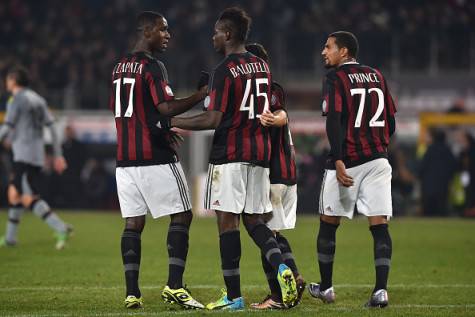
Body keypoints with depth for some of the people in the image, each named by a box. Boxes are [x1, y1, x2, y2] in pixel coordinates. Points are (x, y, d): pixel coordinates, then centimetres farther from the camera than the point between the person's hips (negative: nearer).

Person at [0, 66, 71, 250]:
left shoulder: (16, 100, -9)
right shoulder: (38, 99, 16)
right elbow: (52, 126, 13)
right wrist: (58, 155, 13)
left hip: (25, 157, -9)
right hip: (37, 155, 9)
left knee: (29, 199, -14)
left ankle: (61, 228, -26)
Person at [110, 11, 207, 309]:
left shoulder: (120, 67, 15)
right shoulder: (152, 67, -11)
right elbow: (167, 108, -21)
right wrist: (199, 96, -10)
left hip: (125, 158, 7)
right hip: (156, 158, -7)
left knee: (133, 223, 7)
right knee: (181, 216, 0)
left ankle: (132, 293, 1)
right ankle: (174, 286, -8)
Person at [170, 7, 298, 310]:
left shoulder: (225, 71, -11)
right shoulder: (263, 66, 12)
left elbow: (213, 120, -16)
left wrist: (172, 122, -6)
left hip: (229, 154, -7)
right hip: (260, 152, 7)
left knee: (227, 220, -2)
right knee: (254, 219, 14)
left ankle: (233, 296, -2)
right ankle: (282, 267, -11)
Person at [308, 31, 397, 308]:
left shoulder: (336, 78, -5)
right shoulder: (377, 76, 13)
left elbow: (334, 122, -16)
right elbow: (391, 122, 14)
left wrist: (339, 162, -21)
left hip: (346, 161, -4)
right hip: (378, 160, 4)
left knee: (328, 223, 11)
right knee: (380, 225, -3)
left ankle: (326, 287, 21)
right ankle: (381, 289, -14)